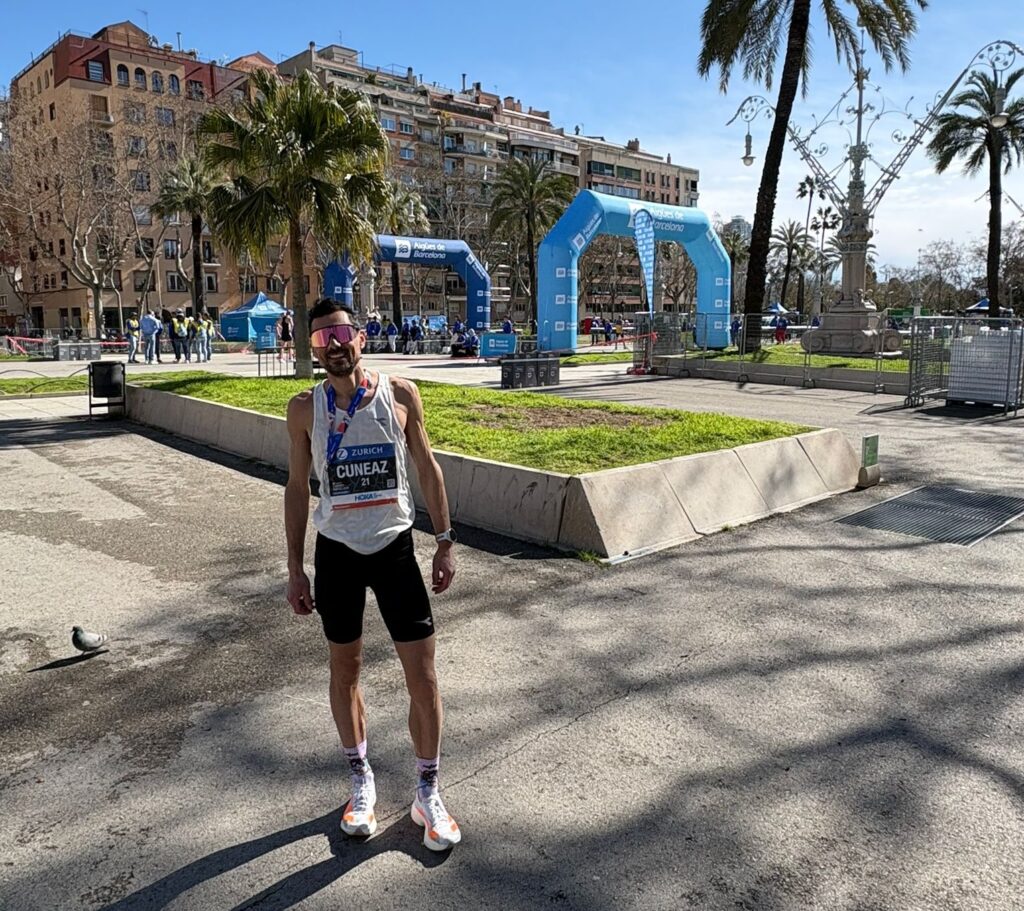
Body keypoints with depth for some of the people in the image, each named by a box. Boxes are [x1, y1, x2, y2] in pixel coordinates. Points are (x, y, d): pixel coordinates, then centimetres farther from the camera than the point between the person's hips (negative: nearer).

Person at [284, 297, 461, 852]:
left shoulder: (400, 394, -4)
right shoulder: (305, 409, -3)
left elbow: (426, 468, 2)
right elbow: (297, 487, 3)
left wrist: (445, 541, 0)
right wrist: (295, 567, 2)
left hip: (395, 548, -1)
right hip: (337, 553, 1)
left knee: (423, 677, 1)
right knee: (345, 668, 14)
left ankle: (426, 793, 22)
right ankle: (361, 781, 35)